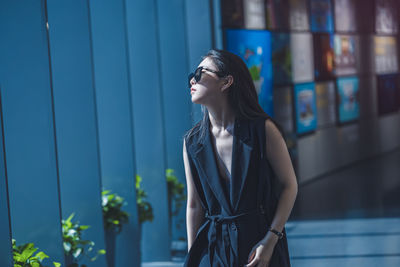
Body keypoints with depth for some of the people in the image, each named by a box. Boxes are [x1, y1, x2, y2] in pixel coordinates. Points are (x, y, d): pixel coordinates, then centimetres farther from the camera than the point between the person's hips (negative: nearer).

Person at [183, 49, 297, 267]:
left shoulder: (263, 129, -9)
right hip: (213, 247, 2)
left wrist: (270, 241, -11)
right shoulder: (192, 142, 0)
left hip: (260, 243, -2)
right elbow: (194, 205, 5)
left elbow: (289, 186, -5)